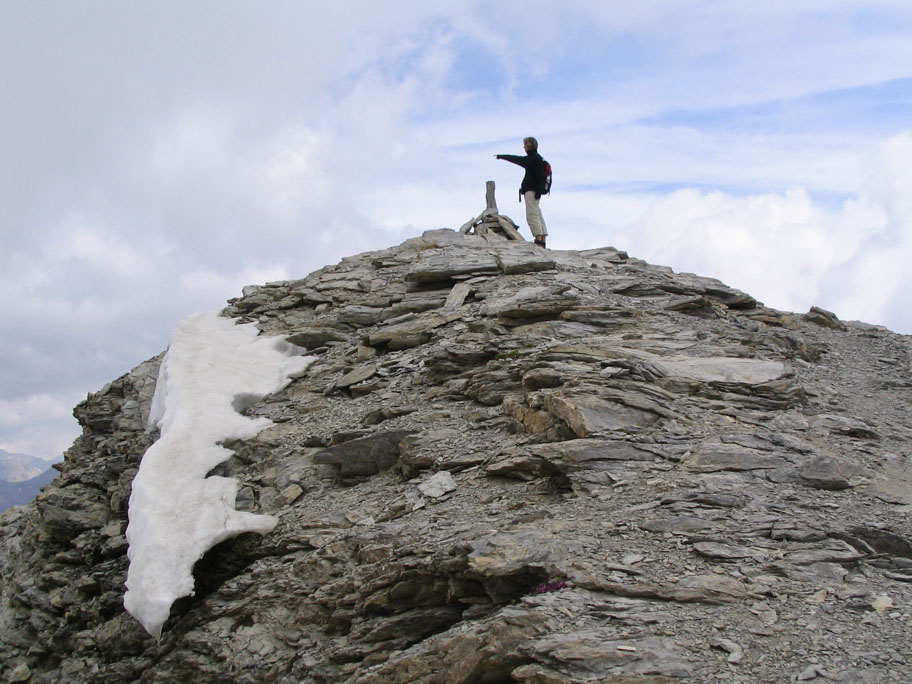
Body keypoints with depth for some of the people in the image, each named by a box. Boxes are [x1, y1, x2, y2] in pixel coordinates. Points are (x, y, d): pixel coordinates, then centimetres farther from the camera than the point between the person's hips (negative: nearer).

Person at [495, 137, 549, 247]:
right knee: (538, 216, 5)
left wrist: (538, 192, -25)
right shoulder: (530, 159, 20)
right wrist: (501, 156, 48)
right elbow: (516, 159, 36)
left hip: (532, 191, -10)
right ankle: (542, 241, 3)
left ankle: (539, 241, -22)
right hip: (529, 191, 10)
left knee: (532, 216, -15)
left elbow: (540, 176, -18)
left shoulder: (536, 159, -9)